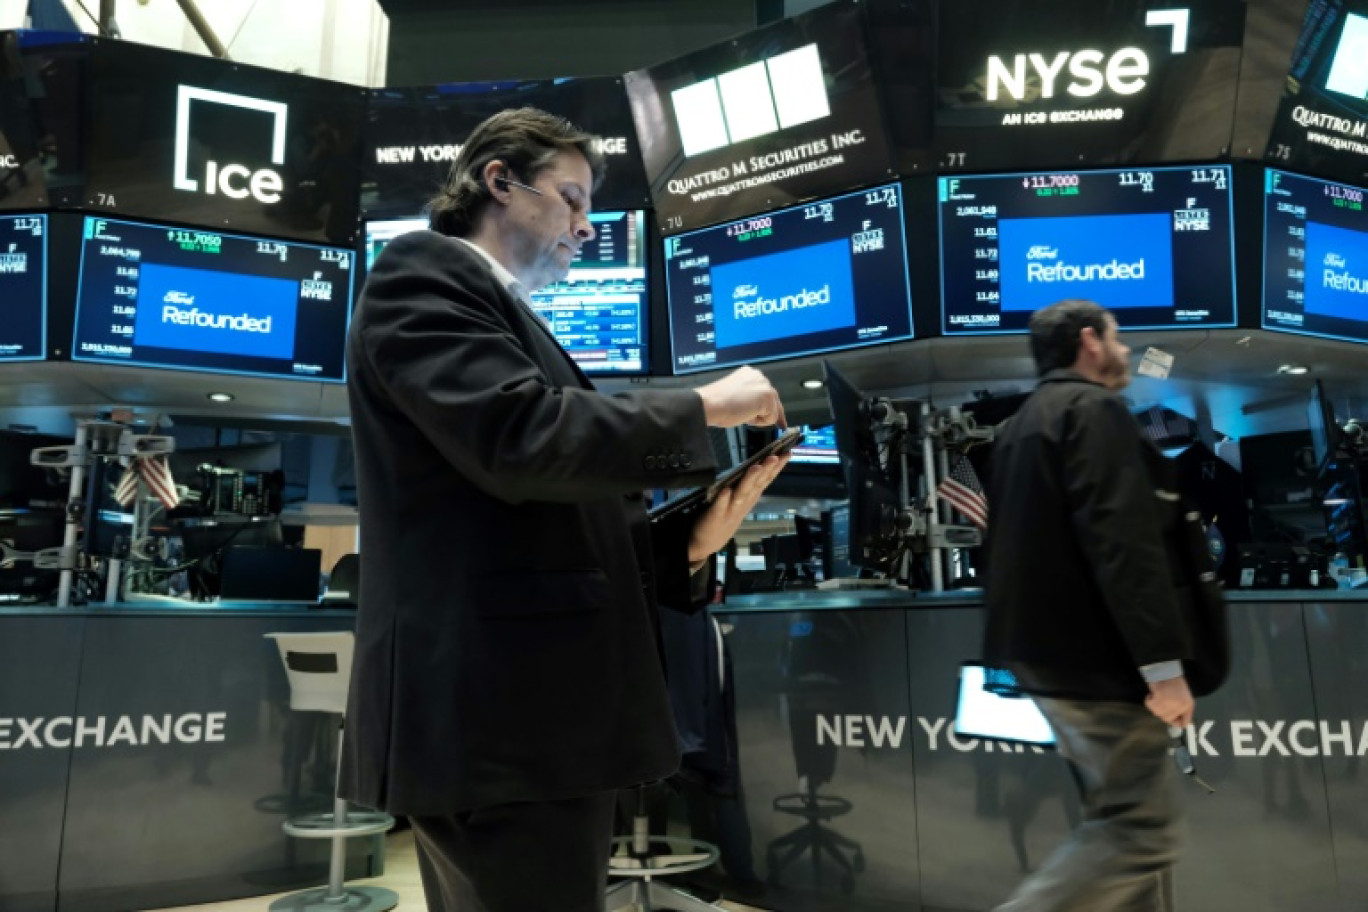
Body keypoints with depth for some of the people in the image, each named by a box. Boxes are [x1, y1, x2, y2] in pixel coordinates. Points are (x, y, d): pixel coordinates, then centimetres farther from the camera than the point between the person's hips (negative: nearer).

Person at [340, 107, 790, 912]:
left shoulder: (513, 321, 23)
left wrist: (692, 541, 4)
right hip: (498, 723, -9)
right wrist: (705, 407, -9)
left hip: (538, 718, 9)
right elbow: (522, 435, -21)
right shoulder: (424, 274, -3)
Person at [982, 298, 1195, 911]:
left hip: (1048, 651, 10)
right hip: (1094, 657, -10)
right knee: (1141, 827, -4)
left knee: (1124, 814, 17)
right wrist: (1162, 664, -21)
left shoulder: (1024, 422, 18)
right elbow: (1123, 544, -22)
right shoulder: (1095, 408, -11)